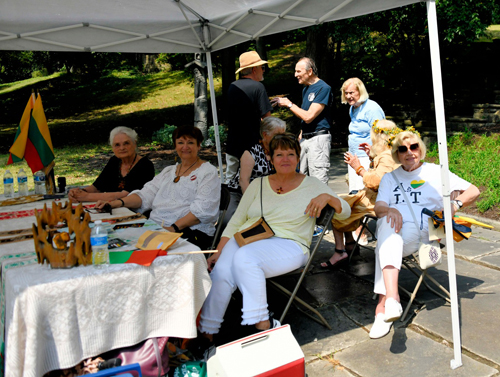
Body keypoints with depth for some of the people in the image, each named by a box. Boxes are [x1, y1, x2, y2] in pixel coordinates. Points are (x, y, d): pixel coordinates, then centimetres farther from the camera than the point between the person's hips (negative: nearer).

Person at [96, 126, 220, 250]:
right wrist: (116, 203, -3)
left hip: (189, 232, -6)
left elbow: (203, 209, -10)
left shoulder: (208, 172, 4)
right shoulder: (168, 171, 25)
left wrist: (174, 227, -21)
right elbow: (146, 195, 14)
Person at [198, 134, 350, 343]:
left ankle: (262, 323, -28)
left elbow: (345, 212, 8)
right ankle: (205, 332, -21)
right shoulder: (258, 184, 17)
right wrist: (218, 251, 2)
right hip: (246, 240, 3)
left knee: (245, 257, -35)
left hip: (289, 245, -3)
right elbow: (236, 221, 14)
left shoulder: (312, 186, 11)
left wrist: (327, 197, -14)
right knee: (221, 272, -29)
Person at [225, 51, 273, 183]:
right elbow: (267, 118, -14)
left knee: (230, 181, 14)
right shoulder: (257, 86, -12)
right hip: (251, 145, -6)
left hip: (232, 144, 6)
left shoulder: (232, 87, 7)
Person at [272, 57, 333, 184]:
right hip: (305, 139, 9)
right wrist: (301, 135, 16)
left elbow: (308, 116, -18)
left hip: (318, 139, -9)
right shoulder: (306, 89, 17)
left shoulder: (323, 88, -12)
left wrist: (289, 104, -9)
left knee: (318, 181, -10)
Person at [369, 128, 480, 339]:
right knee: (387, 223, -38)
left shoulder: (435, 172, 20)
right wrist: (390, 210, -16)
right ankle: (392, 298, -52)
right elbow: (378, 207, 9)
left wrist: (455, 204, -6)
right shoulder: (389, 178, 26)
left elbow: (473, 191, 15)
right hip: (393, 229, 2)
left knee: (387, 240, -37)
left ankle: (383, 304, -45)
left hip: (422, 232, -2)